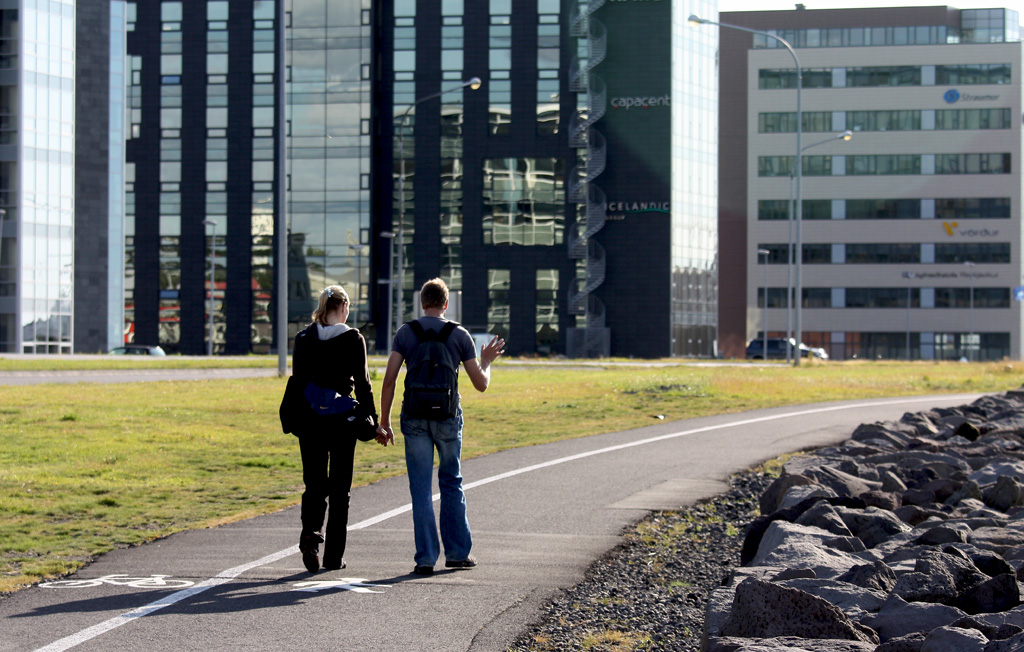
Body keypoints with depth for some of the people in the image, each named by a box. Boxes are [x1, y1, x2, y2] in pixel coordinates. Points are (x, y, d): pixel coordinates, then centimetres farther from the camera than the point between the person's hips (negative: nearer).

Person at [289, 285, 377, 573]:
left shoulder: (303, 339, 2)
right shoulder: (353, 339, -6)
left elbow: (297, 382, 4)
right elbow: (361, 383, -6)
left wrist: (297, 421, 11)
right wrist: (371, 419, 1)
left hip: (310, 419, 2)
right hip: (342, 419, -2)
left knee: (314, 482, 10)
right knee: (339, 487, 7)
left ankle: (310, 532, -18)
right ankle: (334, 556, 9)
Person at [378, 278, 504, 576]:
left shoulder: (405, 333, 1)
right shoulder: (459, 335, 1)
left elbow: (389, 380, -5)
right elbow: (481, 384, 2)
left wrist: (384, 423, 1)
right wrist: (486, 362, 23)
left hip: (414, 418, 0)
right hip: (448, 417, 0)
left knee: (421, 488, 3)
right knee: (451, 483, 16)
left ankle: (426, 558, 0)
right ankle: (458, 552, 19)